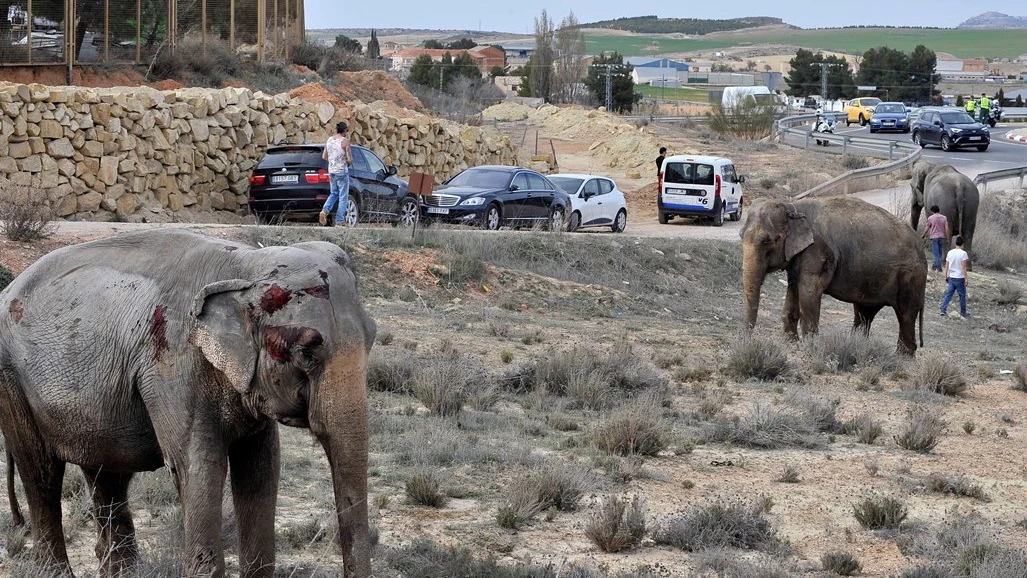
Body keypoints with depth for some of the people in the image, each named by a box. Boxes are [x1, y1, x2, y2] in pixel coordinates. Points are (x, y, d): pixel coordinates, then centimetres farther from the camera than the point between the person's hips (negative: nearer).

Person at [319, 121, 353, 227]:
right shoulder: (345, 141, -12)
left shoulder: (329, 140, 5)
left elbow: (324, 157, 11)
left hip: (331, 171, 6)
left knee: (333, 194, 20)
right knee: (343, 197, 3)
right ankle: (340, 220, 0)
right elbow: (349, 159, -14)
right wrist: (349, 162, 7)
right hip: (342, 171, -6)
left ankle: (325, 210, -5)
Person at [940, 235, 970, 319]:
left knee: (948, 294, 8)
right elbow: (963, 267, -15)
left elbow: (946, 266, 7)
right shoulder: (963, 253, -12)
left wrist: (946, 276, 16)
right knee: (962, 295, 8)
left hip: (951, 277, 4)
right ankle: (963, 312, 17)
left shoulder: (950, 253, 3)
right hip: (960, 278, -4)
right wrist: (966, 278, -11)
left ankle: (943, 310, -3)